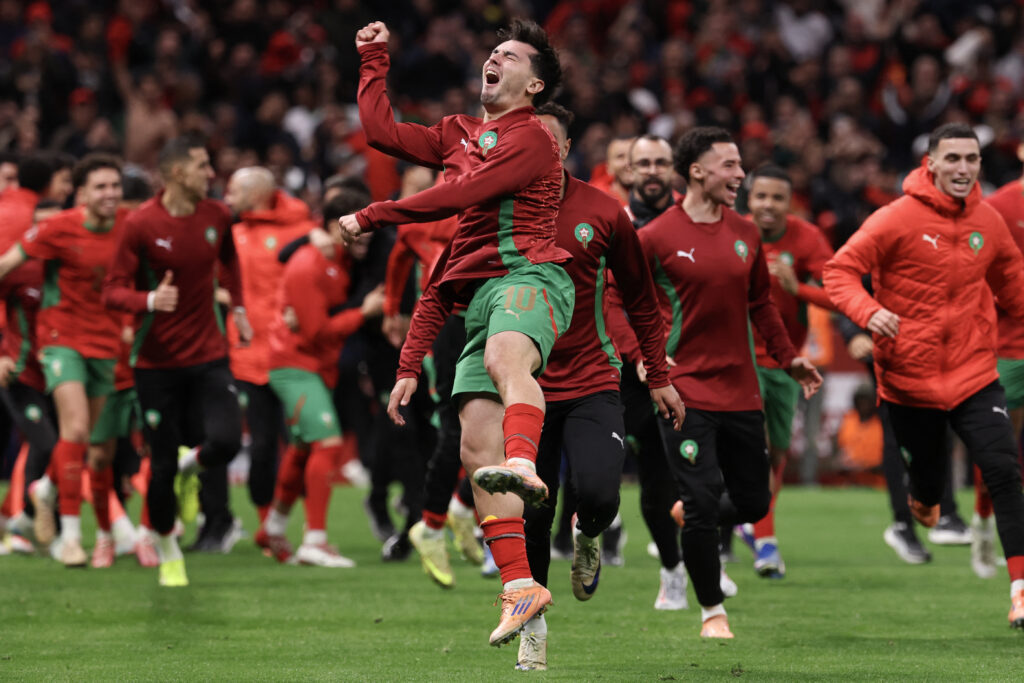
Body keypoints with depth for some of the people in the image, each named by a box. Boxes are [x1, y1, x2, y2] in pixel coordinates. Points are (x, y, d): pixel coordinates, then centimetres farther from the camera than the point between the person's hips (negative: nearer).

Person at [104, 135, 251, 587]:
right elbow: (112, 291, -11)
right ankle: (167, 550, 22)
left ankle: (192, 465, 20)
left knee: (225, 441, -18)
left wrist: (238, 307, 23)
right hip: (156, 360, -3)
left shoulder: (217, 216, 2)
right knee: (162, 465, -1)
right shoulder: (141, 224, -12)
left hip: (208, 357, 3)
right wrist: (149, 300, -30)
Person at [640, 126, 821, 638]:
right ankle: (712, 611, 9)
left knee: (753, 503, 8)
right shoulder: (656, 238, -7)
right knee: (702, 504, -8)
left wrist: (788, 357, 13)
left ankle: (690, 518, 40)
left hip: (741, 392, 5)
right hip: (684, 392, -5)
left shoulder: (745, 234, 9)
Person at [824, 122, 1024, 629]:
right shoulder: (899, 219, -10)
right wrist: (868, 311, -29)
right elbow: (840, 270, -11)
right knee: (926, 483, 9)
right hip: (909, 376, -2)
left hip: (974, 373, 2)